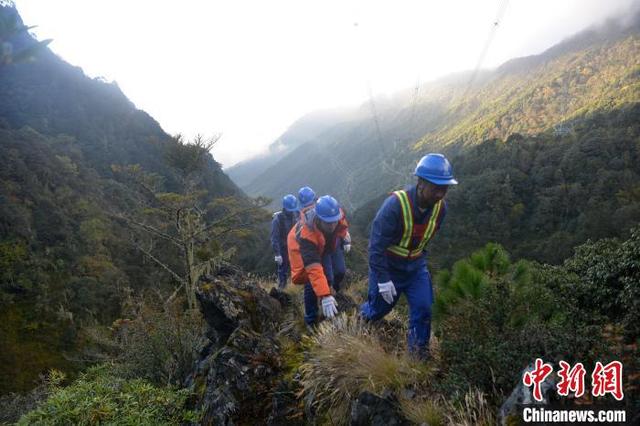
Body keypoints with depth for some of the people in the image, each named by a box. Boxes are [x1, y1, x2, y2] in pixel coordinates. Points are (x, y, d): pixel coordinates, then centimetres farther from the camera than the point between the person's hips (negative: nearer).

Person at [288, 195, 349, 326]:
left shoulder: (336, 215, -34)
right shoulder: (306, 233, -48)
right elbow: (314, 268, -53)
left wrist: (343, 232, 14)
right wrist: (324, 296, -59)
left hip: (322, 247, 5)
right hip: (301, 248, -5)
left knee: (327, 279, 7)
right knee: (310, 282, -14)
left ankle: (328, 313, 30)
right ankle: (310, 321, 4)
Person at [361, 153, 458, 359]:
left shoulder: (440, 207, -13)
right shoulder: (395, 205, -32)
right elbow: (376, 245, -27)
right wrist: (383, 280, -23)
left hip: (416, 266, 4)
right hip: (388, 266, -4)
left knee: (423, 307, -2)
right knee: (380, 307, 14)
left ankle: (419, 348, 22)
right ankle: (362, 318, 49)